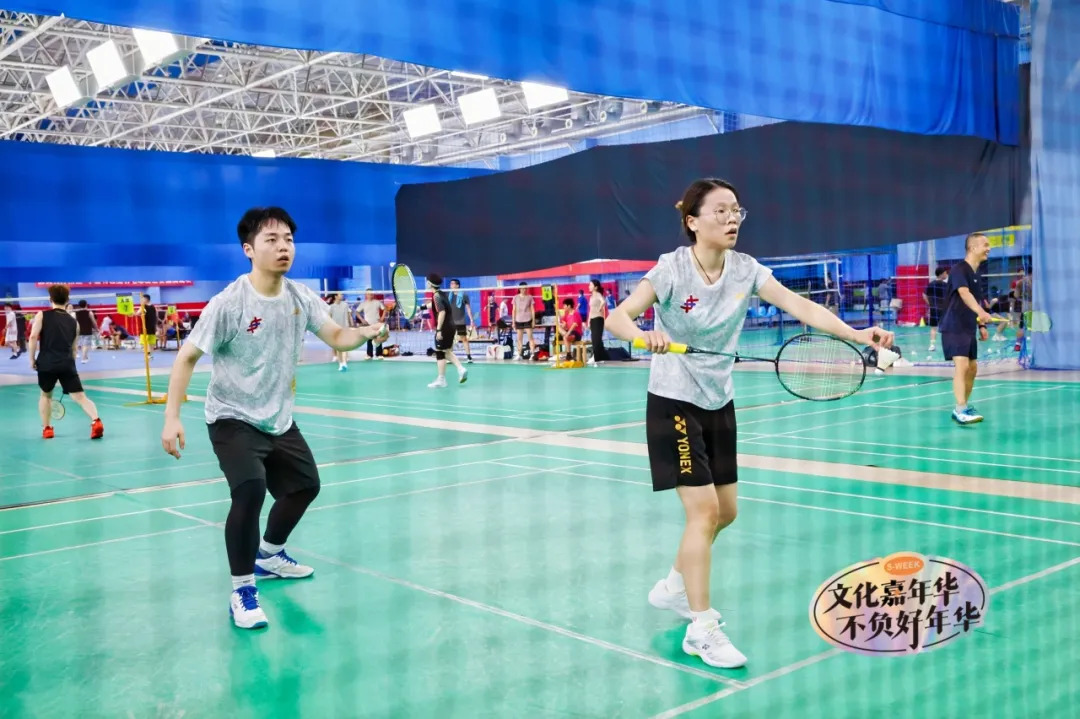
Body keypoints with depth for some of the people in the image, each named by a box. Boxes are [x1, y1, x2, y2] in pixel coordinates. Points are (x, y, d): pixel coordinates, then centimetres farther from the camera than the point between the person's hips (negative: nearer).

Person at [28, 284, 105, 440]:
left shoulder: (42, 315, 6)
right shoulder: (73, 322, 15)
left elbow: (33, 337, -7)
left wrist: (32, 359, 2)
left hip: (46, 363, -1)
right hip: (67, 364, 1)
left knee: (46, 395, 23)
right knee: (80, 397, -4)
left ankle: (46, 429, 25)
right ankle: (96, 421, -27)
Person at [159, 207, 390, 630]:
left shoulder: (302, 298, -6)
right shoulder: (228, 304, -22)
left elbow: (336, 338, -4)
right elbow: (187, 357, -18)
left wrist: (365, 333, -26)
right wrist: (172, 417, -25)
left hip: (279, 420, 7)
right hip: (233, 420, -7)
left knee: (305, 485, 20)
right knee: (250, 490, -26)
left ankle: (269, 555, 45)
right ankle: (242, 590, -9)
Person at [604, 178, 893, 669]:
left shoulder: (745, 269, -3)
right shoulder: (672, 268, -17)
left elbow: (801, 306, -14)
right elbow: (616, 318, -26)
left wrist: (856, 335, -27)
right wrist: (645, 335, -48)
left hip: (720, 403, 7)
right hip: (674, 404, -6)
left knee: (725, 512, 14)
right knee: (703, 510, -12)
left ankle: (674, 587, 37)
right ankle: (701, 629, 0)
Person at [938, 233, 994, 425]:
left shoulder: (976, 274, 14)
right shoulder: (959, 269, -14)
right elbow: (964, 294, -31)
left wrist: (981, 325, 13)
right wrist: (981, 311, -46)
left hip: (969, 329, 9)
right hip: (953, 328, -9)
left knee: (972, 368, 13)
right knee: (962, 365, -19)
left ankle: (963, 407, 25)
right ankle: (961, 411, -23)